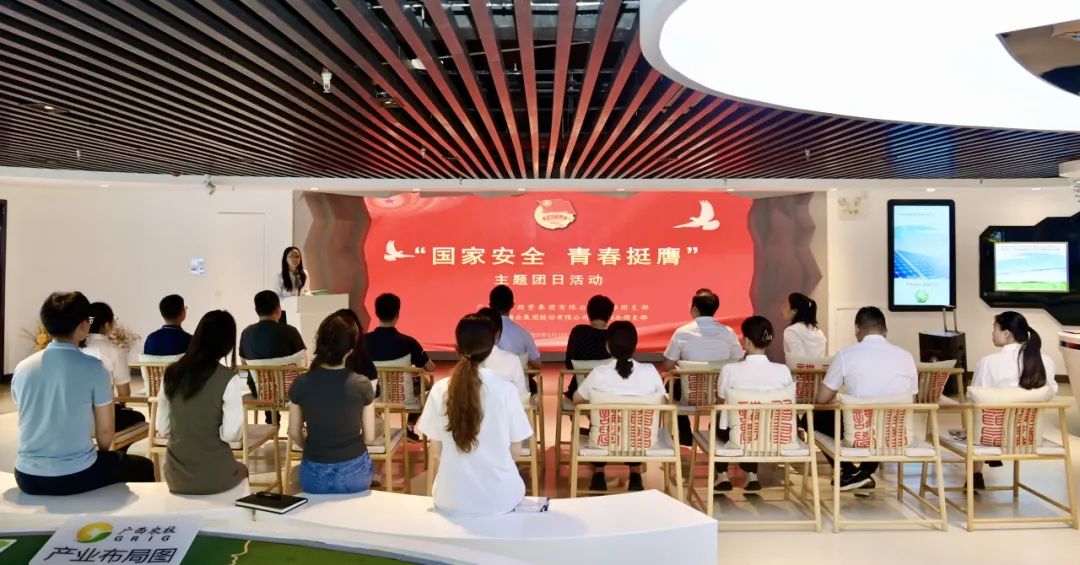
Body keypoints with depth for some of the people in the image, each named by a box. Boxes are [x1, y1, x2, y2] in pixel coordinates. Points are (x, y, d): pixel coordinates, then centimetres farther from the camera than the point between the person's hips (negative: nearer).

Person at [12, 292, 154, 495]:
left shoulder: (22, 368, 0)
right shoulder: (93, 368, -14)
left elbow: (29, 423, 14)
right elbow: (105, 431, -7)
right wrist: (101, 453, 14)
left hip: (27, 477, 6)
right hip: (76, 476, -5)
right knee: (143, 467, 20)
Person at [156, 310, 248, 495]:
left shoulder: (171, 374, -1)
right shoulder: (229, 379, -16)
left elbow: (163, 428, 5)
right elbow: (231, 434, -17)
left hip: (176, 475, 4)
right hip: (214, 476, -4)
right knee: (241, 469, 31)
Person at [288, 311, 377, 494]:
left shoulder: (301, 384, -14)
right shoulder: (362, 384, -16)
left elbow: (294, 434, 0)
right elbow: (369, 437, -7)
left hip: (315, 473, 1)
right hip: (354, 471, -1)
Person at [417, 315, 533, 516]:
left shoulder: (439, 390, -10)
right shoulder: (506, 390, -13)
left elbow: (436, 450, -1)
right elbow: (514, 449, -3)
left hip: (452, 501, 1)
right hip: (500, 499, -1)